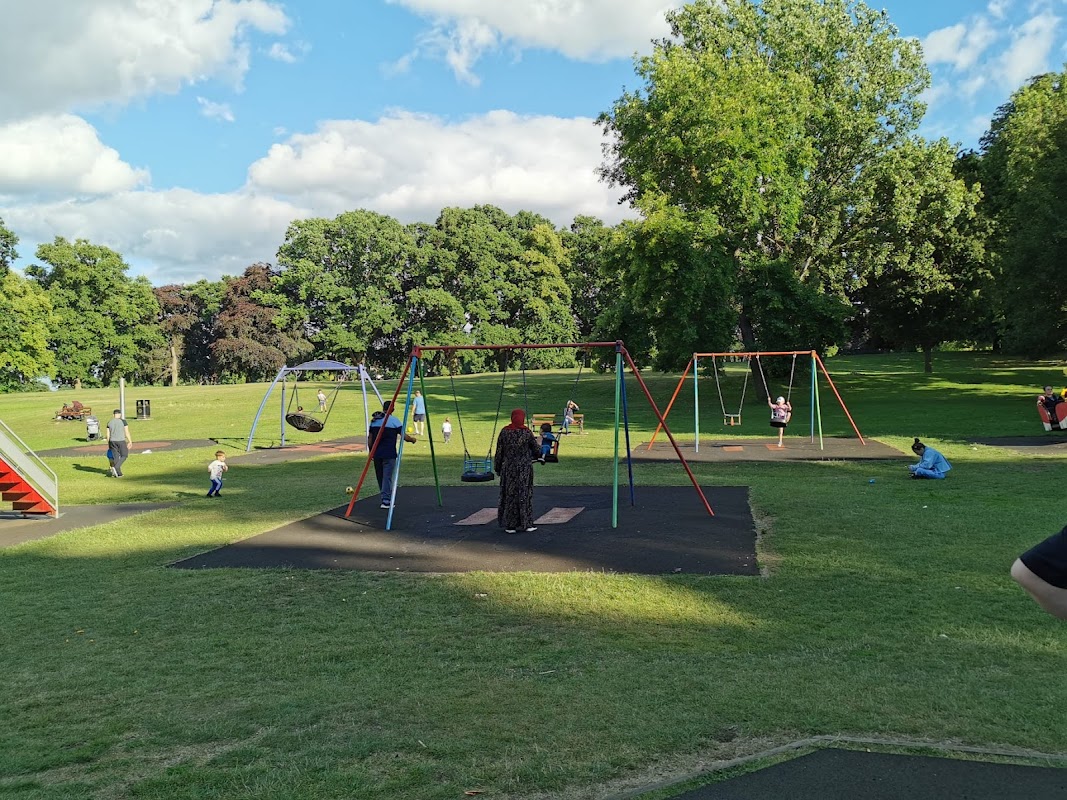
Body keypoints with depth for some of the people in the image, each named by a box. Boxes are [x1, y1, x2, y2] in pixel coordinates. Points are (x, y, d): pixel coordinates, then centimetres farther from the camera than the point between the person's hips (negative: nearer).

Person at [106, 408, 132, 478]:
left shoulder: (109, 422, 4)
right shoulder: (123, 421, -7)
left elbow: (108, 434, 5)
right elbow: (127, 432, -8)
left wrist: (109, 445, 13)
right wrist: (130, 442, 0)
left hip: (112, 441, 4)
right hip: (121, 441, -4)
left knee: (116, 457, 10)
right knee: (124, 455, 10)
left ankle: (119, 473, 10)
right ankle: (116, 467, -10)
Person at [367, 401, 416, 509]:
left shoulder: (374, 420, 10)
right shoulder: (394, 421, -5)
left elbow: (370, 438, 11)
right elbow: (404, 436, -6)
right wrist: (412, 439, 13)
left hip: (376, 454, 5)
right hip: (389, 455, -5)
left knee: (380, 477, 14)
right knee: (387, 477, -3)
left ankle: (386, 498, 23)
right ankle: (386, 501, -7)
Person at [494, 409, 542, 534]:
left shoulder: (504, 432, -5)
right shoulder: (527, 432, -9)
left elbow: (499, 452, 0)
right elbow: (537, 451, 2)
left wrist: (497, 468, 11)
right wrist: (538, 455, 25)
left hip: (508, 468, 2)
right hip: (524, 468, -2)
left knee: (509, 495, 9)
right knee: (525, 494, 7)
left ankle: (509, 525, 11)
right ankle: (526, 523, 10)